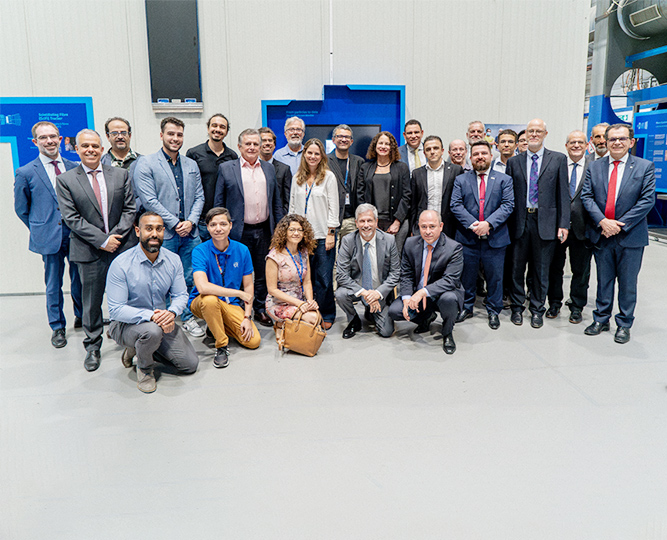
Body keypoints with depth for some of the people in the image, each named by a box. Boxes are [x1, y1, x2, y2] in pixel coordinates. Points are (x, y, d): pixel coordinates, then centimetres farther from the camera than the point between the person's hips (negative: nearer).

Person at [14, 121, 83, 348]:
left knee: (80, 279, 12)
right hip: (49, 238, -2)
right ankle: (57, 327, 23)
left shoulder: (74, 168, 5)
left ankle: (82, 317, 34)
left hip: (77, 235, 2)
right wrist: (41, 229, 4)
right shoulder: (25, 173, -1)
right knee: (53, 285, 7)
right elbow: (21, 209, 7)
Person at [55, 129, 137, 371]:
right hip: (89, 251, -1)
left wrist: (115, 236, -10)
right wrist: (102, 240, -13)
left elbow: (130, 209, 4)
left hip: (122, 246, 1)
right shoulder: (65, 180, 2)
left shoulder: (121, 175, 7)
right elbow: (71, 218, -5)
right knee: (91, 300, 7)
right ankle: (92, 347, 23)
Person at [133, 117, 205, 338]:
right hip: (163, 234, -4)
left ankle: (187, 317, 24)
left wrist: (191, 221, -5)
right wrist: (175, 223, -12)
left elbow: (199, 197, 12)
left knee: (189, 279, 10)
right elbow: (149, 200, -10)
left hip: (190, 232, 5)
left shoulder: (191, 165, 14)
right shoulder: (146, 164, -2)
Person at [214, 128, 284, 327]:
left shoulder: (269, 169, 11)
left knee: (263, 273, 11)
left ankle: (261, 309, 25)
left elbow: (276, 202, 13)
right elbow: (219, 203, 1)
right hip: (239, 231, -3)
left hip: (264, 230, 3)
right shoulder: (226, 169, 1)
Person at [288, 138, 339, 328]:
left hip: (322, 236, -4)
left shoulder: (329, 177, 0)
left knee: (324, 279, -1)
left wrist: (331, 233, -7)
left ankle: (327, 316, 13)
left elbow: (333, 207, -2)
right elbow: (292, 206, 16)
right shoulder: (297, 177, 12)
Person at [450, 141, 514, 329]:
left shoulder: (504, 180, 6)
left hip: (495, 238, 0)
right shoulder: (460, 180, 8)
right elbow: (455, 205, -3)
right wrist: (472, 224, -16)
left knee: (494, 276, 7)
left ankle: (493, 311, 22)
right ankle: (466, 308, 26)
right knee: (467, 276, 9)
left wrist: (488, 223, -18)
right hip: (467, 237, 1)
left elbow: (508, 205, -5)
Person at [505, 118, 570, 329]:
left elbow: (563, 193, 0)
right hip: (520, 222, 1)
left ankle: (537, 310, 22)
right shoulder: (514, 162, 7)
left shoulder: (558, 159, 4)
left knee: (541, 270, 8)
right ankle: (517, 307, 23)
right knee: (517, 268, 8)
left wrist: (563, 224, -6)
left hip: (546, 222, -1)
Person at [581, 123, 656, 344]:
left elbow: (647, 200, -8)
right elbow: (587, 196, 0)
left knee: (627, 283, 8)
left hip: (630, 236, -2)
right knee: (603, 280, 13)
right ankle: (601, 319, 26)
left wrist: (620, 224, -15)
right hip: (602, 234, 2)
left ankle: (624, 324, 21)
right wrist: (602, 221, -15)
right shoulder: (594, 167, 6)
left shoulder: (645, 167, -1)